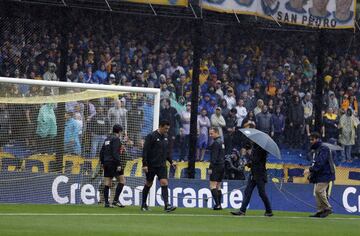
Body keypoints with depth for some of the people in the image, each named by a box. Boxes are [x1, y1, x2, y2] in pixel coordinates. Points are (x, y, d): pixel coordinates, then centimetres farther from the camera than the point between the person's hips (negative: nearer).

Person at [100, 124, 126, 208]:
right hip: (113, 163, -8)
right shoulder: (116, 139, -9)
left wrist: (102, 163, 23)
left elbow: (102, 151, 18)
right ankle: (115, 200, -10)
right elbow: (115, 153, -18)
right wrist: (118, 164, -19)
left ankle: (106, 202, 5)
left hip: (106, 163, 8)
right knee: (122, 180, -3)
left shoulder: (107, 139, 17)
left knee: (107, 183, 7)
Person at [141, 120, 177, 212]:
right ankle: (144, 204, 23)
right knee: (148, 184, 7)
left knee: (164, 183, -10)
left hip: (162, 165, 5)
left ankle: (167, 205, -17)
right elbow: (145, 151, -14)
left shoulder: (165, 137, 9)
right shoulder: (151, 136, -11)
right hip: (151, 165, -5)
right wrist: (144, 164, -18)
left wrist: (171, 162, 11)